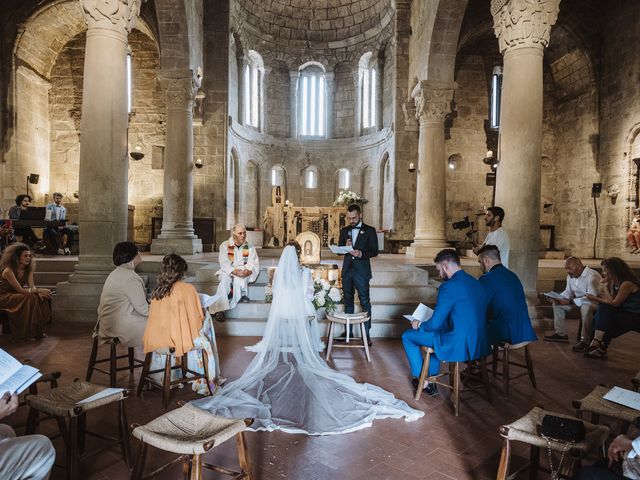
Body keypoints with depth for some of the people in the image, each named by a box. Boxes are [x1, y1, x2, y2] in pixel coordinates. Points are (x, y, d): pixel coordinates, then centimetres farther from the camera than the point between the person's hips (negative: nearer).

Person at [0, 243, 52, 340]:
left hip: (15, 295, 8)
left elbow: (31, 286, -6)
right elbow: (20, 290, -27)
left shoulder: (28, 268, -2)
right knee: (30, 299, -29)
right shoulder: (8, 271, -25)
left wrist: (38, 292, -27)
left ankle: (38, 331, -8)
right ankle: (26, 333, -18)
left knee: (42, 298, -14)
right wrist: (39, 290, -30)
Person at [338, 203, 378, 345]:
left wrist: (361, 253, -20)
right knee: (348, 301, 12)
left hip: (361, 271, -4)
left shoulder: (369, 230, 0)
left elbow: (374, 251, -4)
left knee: (365, 302, -3)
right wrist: (345, 247, -11)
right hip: (347, 270, 4)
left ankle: (366, 333, 4)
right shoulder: (344, 230, 11)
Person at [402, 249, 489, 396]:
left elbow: (435, 324, -16)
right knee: (437, 332, 34)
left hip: (458, 346, -9)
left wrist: (419, 325, 6)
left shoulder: (449, 286, -18)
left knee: (408, 336, 8)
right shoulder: (477, 283, 8)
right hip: (480, 344, 9)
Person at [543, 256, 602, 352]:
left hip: (596, 302, -9)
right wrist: (558, 298, -12)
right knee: (557, 304, 2)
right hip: (578, 301, 9)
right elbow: (568, 292, 10)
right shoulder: (570, 276, 0)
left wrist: (570, 301, -36)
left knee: (586, 308, -40)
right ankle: (561, 333, 7)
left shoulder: (592, 276, -27)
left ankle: (585, 341, -30)